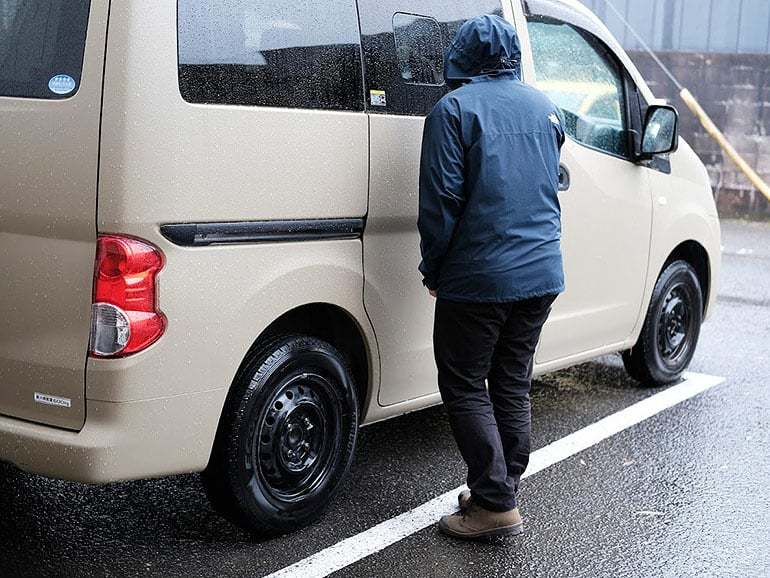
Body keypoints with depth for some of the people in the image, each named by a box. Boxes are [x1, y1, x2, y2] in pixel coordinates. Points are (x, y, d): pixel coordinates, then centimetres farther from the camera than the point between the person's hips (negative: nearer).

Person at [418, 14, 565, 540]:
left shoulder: (454, 108, -9)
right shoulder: (545, 108, 12)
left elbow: (441, 199, -12)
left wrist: (433, 270, -2)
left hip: (478, 278, -6)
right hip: (543, 274, 7)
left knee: (465, 388, 3)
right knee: (512, 385, 15)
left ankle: (496, 505, 3)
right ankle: (502, 492, 23)